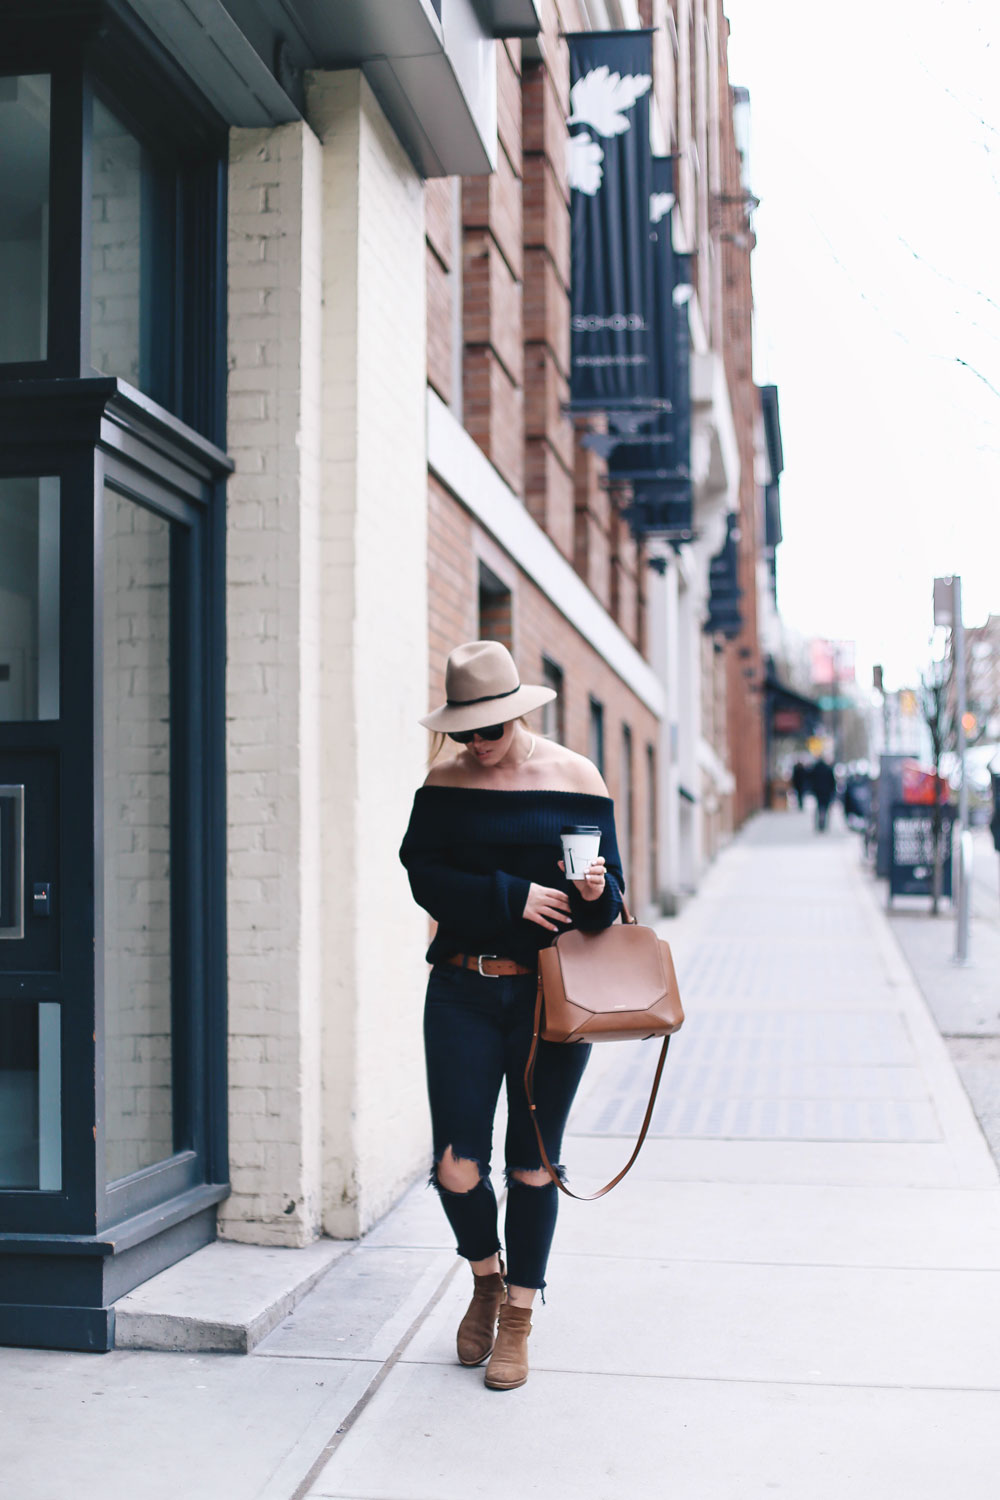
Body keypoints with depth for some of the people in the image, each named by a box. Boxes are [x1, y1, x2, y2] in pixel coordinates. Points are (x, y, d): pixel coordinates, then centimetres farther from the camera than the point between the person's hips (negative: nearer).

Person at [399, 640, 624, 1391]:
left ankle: (518, 1321, 23)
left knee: (533, 1165, 6)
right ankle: (486, 1280, 28)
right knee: (457, 1168, -3)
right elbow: (425, 876, -5)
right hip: (463, 991, 1)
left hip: (551, 993, -1)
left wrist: (594, 892, -20)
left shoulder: (576, 777, 2)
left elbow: (611, 894, 3)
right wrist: (513, 897, -16)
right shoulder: (446, 781, 4)